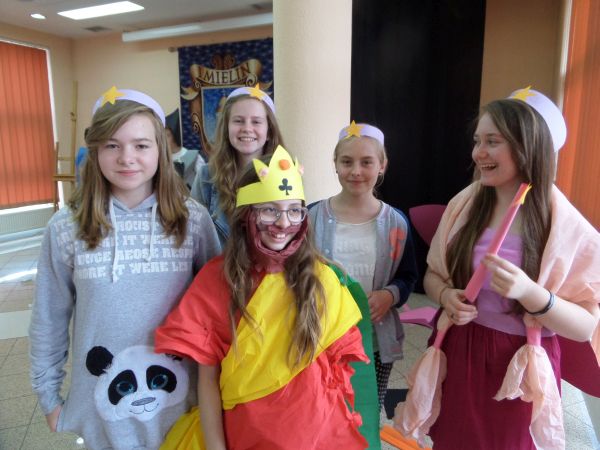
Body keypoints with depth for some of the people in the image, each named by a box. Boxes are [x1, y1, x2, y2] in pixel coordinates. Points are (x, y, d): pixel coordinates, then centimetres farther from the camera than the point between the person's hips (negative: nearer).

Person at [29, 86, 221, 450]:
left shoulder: (194, 220, -11)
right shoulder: (66, 228, -9)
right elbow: (49, 319, 0)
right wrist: (49, 396, 7)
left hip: (179, 399, 0)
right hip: (102, 404, 1)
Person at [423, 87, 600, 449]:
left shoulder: (568, 228, -13)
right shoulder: (463, 205, -4)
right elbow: (433, 275, 6)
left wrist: (530, 293, -29)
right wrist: (446, 295, -16)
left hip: (521, 365, -3)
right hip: (457, 353, 3)